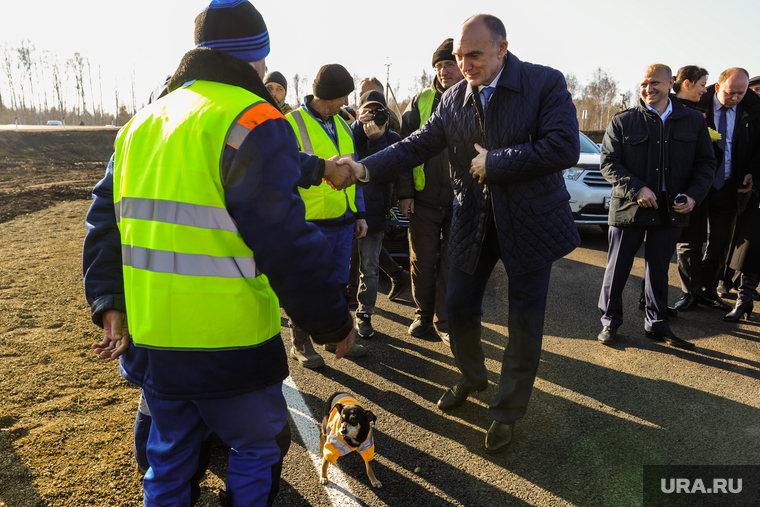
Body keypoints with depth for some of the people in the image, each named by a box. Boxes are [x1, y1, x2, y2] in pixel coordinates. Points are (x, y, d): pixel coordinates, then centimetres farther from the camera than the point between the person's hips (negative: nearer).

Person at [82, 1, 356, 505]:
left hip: (148, 341, 7)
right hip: (229, 349, -7)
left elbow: (105, 220, 12)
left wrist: (109, 302, 13)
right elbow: (286, 242, -21)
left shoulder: (142, 124, 11)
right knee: (259, 445, 18)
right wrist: (333, 321, -11)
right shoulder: (253, 122, -15)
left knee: (170, 454, 25)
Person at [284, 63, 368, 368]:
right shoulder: (292, 124, -8)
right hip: (312, 224, -6)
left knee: (339, 283, 16)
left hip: (344, 221, 7)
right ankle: (300, 343, 21)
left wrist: (360, 213, 16)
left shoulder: (342, 125, 14)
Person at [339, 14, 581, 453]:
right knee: (459, 307, 11)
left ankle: (508, 412, 26)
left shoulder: (546, 83, -12)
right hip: (473, 222, 4)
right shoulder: (454, 98, 1)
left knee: (525, 322, 5)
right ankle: (473, 377, 41)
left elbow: (564, 149, -22)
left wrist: (493, 162, -20)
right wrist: (364, 169, -17)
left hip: (530, 222, -3)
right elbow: (417, 146, -2)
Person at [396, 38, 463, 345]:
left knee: (452, 264, 7)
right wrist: (404, 192, -3)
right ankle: (423, 314, 27)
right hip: (424, 199, 1)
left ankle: (444, 321, 21)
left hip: (462, 201, -1)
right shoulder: (421, 101, 4)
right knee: (423, 262, 8)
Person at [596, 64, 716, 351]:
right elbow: (609, 163, -5)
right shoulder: (622, 122, -1)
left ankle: (657, 325, 26)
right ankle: (610, 322, 18)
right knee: (617, 268, 4)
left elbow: (706, 163, 10)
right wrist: (636, 189, -18)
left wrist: (694, 195, -6)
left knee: (659, 270, 13)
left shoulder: (694, 121, 8)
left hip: (671, 210, 3)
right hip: (629, 208, -2)